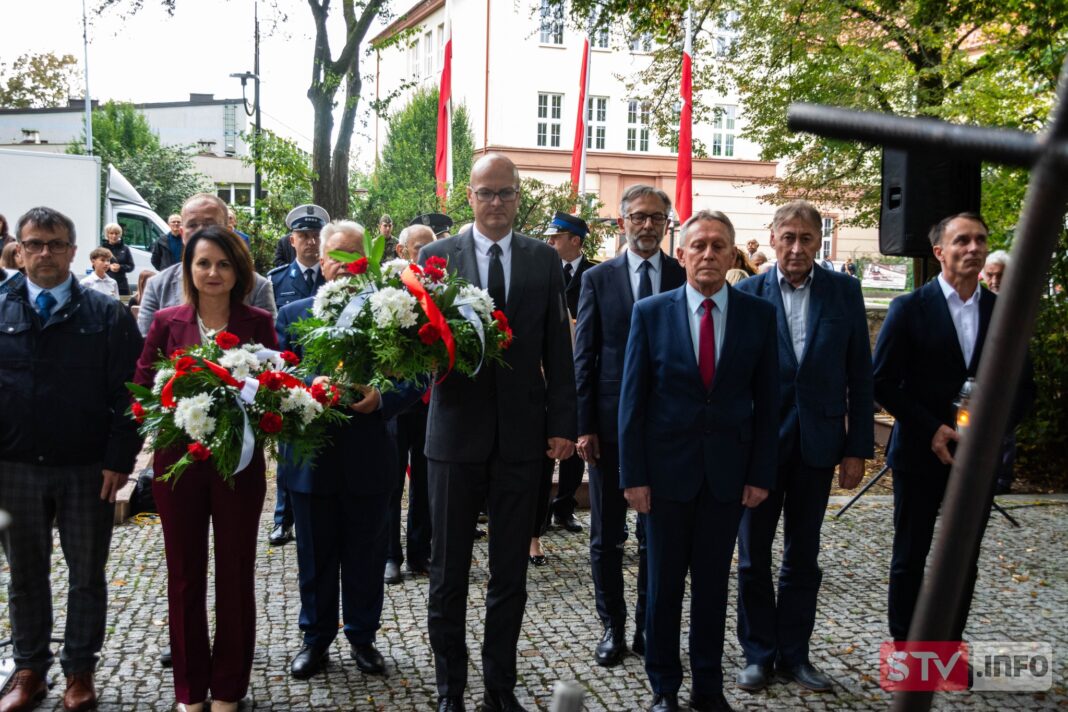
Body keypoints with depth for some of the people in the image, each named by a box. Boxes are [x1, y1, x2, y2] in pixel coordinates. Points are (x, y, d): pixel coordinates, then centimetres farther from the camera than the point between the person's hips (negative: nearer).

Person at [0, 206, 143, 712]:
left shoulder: (107, 315, -2)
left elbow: (127, 393, -5)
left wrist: (119, 460, -11)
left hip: (88, 470, -2)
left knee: (87, 576, 9)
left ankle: (79, 671, 23)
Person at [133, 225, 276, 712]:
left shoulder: (258, 323, -2)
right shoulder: (167, 321, 1)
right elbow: (142, 388, 1)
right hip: (178, 461, 1)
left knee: (235, 574, 9)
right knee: (184, 575, 11)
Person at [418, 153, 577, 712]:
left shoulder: (544, 260, 5)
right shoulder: (435, 255, 1)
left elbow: (558, 349, 4)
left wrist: (562, 424, -1)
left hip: (522, 434, 1)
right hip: (456, 430, -1)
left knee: (511, 570, 11)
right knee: (449, 569, 9)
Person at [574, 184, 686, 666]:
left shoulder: (686, 279, 3)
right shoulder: (597, 279, 2)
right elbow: (584, 357, 0)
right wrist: (583, 426, -6)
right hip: (610, 423, 0)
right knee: (607, 536, 8)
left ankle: (649, 627, 23)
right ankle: (613, 627, 22)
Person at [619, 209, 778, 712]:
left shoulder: (759, 315, 0)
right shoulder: (650, 313, -4)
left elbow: (766, 400, 3)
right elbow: (632, 398, -3)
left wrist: (761, 473, -1)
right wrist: (632, 475, -6)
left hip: (728, 471, 1)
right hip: (667, 468, -1)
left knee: (713, 583, 11)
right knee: (663, 582, 10)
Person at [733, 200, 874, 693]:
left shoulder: (844, 292, 0)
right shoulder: (747, 294, -4)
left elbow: (859, 375, 1)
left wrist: (857, 448, -2)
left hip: (818, 443, 1)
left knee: (803, 557, 13)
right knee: (754, 555, 9)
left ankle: (794, 653, 26)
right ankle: (758, 653, 24)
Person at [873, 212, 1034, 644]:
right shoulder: (910, 309, -5)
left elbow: (1023, 385, 8)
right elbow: (882, 382, -7)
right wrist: (931, 430, -14)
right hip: (920, 453, -3)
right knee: (910, 557, 7)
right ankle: (904, 648, 21)